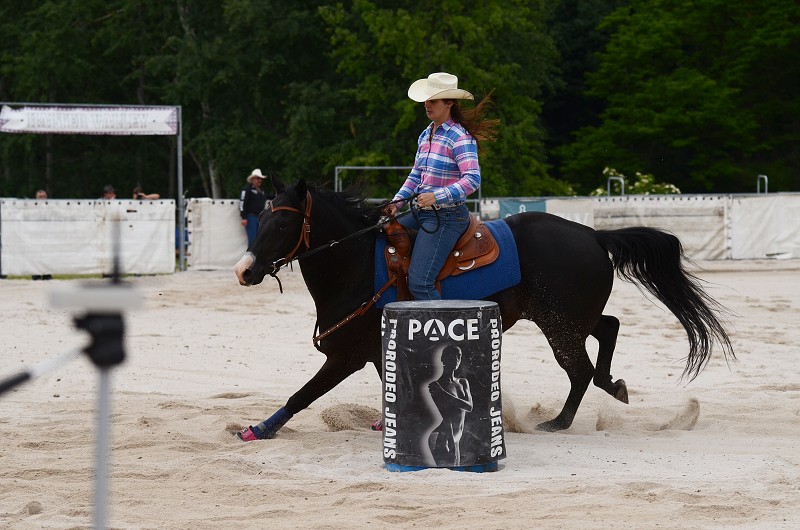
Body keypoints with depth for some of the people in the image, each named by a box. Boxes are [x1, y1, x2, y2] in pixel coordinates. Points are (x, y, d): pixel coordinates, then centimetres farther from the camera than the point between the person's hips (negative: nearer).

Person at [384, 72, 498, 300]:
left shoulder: (460, 137, -13)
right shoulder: (426, 135, 13)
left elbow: (472, 179, -23)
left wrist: (438, 197, -32)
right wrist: (397, 203, 7)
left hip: (447, 216, -9)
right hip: (421, 213, 9)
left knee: (419, 283, -20)